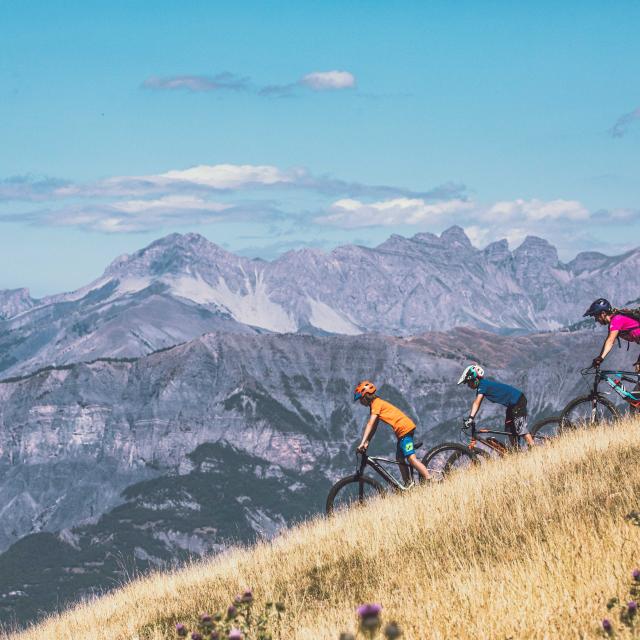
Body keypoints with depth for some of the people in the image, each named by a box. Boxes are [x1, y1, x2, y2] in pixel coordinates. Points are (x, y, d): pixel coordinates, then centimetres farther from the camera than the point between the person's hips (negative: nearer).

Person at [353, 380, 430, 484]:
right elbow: (373, 427, 19)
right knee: (400, 460, 12)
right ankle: (408, 486, 13)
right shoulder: (374, 405, 19)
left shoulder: (376, 403, -10)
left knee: (411, 458, -17)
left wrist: (362, 443, -21)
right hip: (402, 430, 11)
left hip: (405, 428, -11)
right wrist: (367, 443, 11)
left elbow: (370, 424, -18)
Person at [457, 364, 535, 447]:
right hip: (512, 404, 10)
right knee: (510, 431, 13)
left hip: (518, 401, -10)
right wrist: (470, 418, 6)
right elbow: (477, 404, 11)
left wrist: (470, 418, -35)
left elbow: (477, 403, -29)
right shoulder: (483, 384, 9)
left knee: (521, 428, -14)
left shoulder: (483, 384, -19)